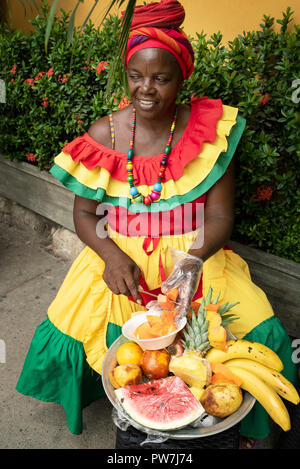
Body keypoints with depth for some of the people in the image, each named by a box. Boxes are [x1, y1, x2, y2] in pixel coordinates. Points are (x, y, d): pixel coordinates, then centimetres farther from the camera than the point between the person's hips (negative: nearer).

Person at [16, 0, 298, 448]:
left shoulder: (211, 131, -6)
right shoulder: (104, 134, -2)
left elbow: (220, 216, -6)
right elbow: (84, 212, 2)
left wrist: (192, 257, -24)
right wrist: (111, 255, -17)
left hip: (196, 253, 0)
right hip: (119, 255, 2)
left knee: (257, 332, -15)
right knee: (68, 331, -14)